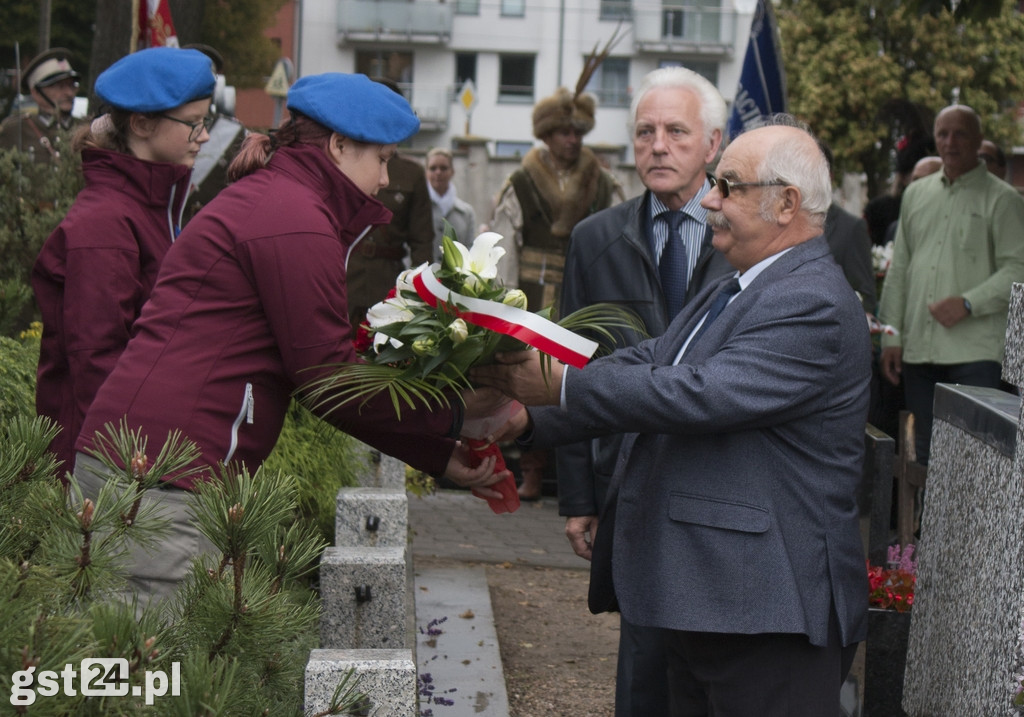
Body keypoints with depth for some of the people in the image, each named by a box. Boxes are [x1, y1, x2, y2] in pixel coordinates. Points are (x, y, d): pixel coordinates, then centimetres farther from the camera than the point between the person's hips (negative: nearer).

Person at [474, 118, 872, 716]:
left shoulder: (813, 306, -17)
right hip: (700, 599, 10)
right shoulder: (731, 292, 18)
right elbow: (643, 367, 13)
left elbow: (697, 394, -26)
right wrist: (528, 419, 1)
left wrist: (562, 387, -21)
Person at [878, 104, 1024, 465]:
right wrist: (891, 336, 10)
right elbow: (898, 269, 17)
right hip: (919, 350, 5)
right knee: (926, 452, 8)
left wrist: (967, 304, -17)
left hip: (976, 351, -5)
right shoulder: (916, 194, 17)